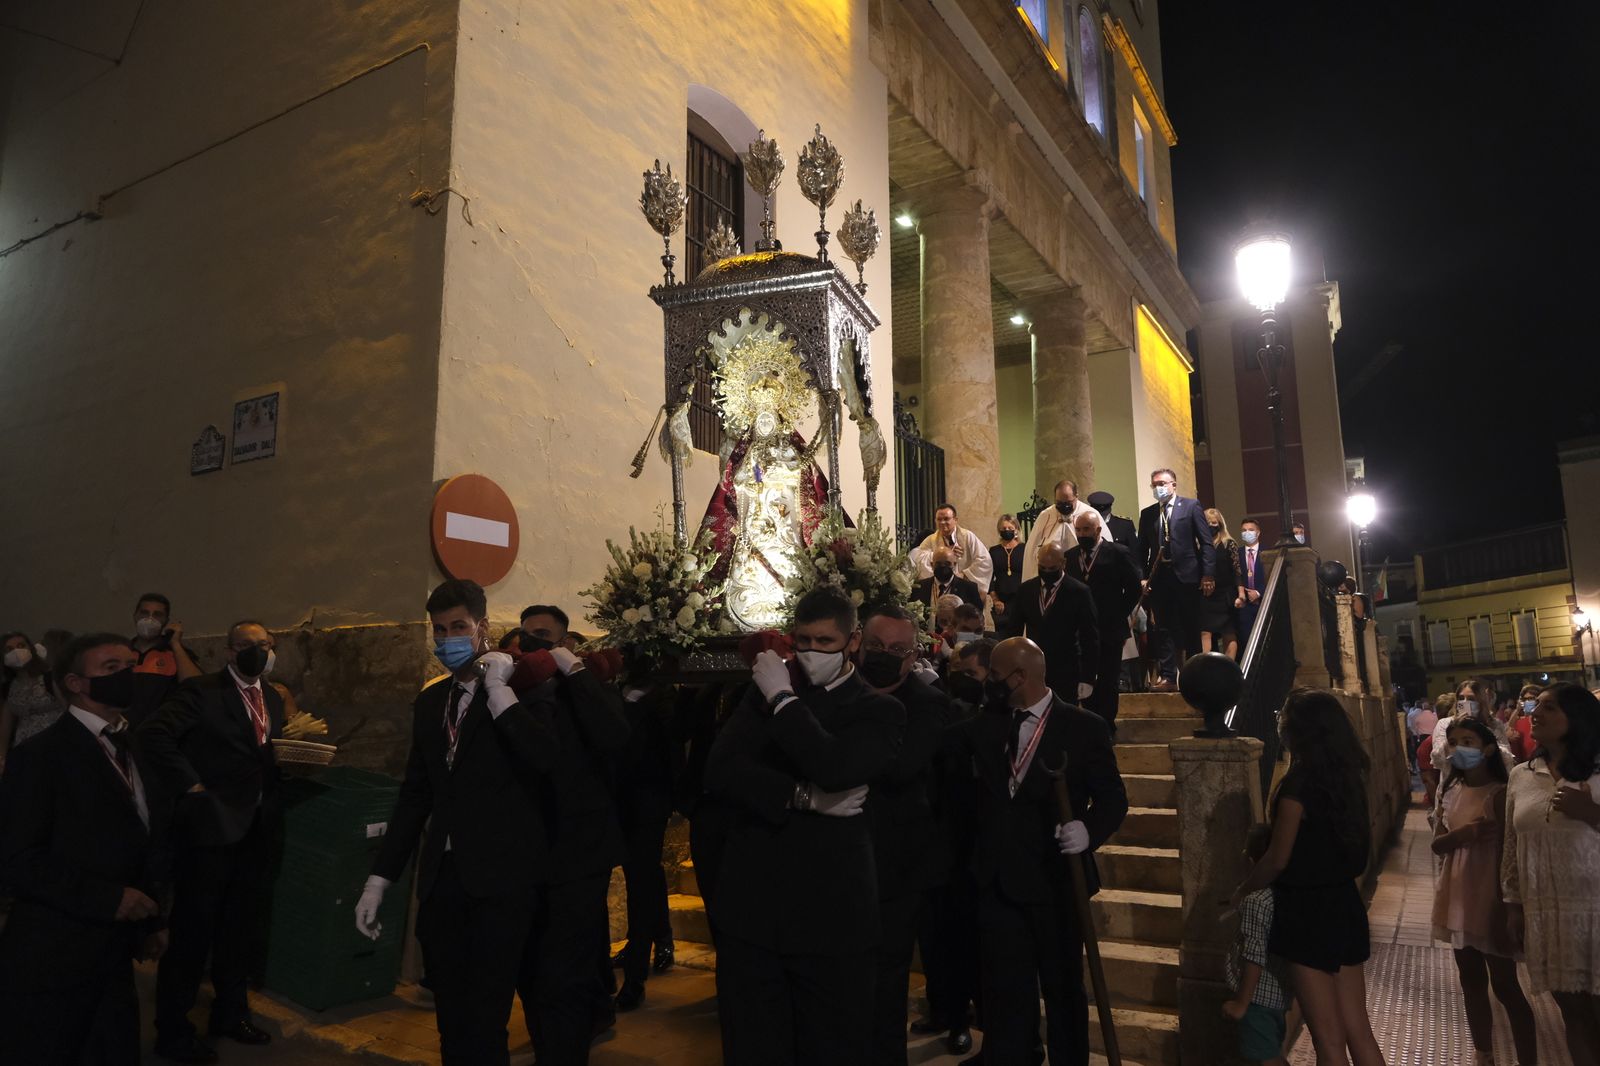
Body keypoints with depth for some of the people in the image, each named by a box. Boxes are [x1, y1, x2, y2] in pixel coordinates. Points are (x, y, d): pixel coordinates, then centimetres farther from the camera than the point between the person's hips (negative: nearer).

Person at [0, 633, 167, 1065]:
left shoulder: (131, 749, 10)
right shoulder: (42, 754, -13)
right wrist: (110, 898, -21)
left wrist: (150, 923, 8)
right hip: (52, 964, -6)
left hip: (113, 958, 7)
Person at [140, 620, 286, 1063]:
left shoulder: (273, 698, 13)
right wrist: (190, 785, -20)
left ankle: (230, 1013, 33)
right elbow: (154, 733, -20)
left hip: (256, 829, 7)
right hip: (210, 825, -7)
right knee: (193, 931, 4)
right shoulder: (201, 691, -10)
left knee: (243, 928, 17)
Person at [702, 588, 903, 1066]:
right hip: (751, 902, 3)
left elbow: (834, 769, -21)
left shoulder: (880, 711, -1)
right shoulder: (764, 694, 9)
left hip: (831, 910, -2)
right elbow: (719, 771, -5)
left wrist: (784, 699, -13)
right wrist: (802, 797, -15)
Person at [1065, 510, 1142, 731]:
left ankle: (1107, 727, 14)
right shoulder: (1070, 556, 7)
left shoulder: (1118, 553, -3)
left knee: (1108, 681, 5)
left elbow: (1134, 588, -2)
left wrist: (1119, 615, -4)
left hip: (1110, 630, -3)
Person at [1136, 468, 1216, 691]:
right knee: (1163, 629, 2)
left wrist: (1208, 574, -9)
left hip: (1187, 575, -3)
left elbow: (1206, 541, -2)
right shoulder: (1147, 514, 12)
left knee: (1191, 629, 5)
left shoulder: (1191, 506, 2)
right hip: (1159, 577, 3)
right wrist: (1142, 576, -1)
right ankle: (1167, 677, 3)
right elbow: (1143, 549, 11)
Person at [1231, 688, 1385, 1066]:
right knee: (1358, 1031, 15)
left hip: (1307, 911, -7)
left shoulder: (1299, 783, -20)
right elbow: (1363, 842, 15)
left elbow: (1278, 859, -17)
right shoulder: (1349, 775, 3)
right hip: (1345, 905, 7)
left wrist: (1241, 891, -3)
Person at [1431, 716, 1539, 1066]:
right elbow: (1437, 844, 4)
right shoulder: (1451, 790, 6)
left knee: (1505, 985, 3)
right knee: (1471, 982, 17)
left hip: (1489, 899, -6)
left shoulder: (1499, 793, -14)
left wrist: (1503, 908, -17)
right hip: (1458, 898, 7)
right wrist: (1461, 835, -17)